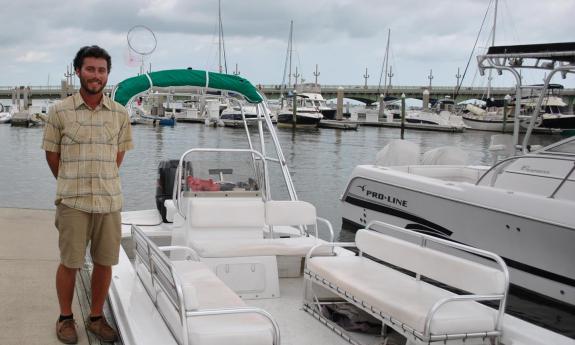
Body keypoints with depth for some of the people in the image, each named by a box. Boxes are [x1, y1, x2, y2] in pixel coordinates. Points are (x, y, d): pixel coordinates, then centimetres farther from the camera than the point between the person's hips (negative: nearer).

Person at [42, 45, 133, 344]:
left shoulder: (120, 114, 3)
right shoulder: (59, 112, -3)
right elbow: (52, 154, 5)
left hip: (110, 200, 3)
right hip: (72, 201, -2)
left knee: (105, 263, 8)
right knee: (69, 263, 5)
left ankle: (96, 318, 25)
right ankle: (65, 318, 24)